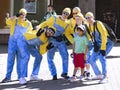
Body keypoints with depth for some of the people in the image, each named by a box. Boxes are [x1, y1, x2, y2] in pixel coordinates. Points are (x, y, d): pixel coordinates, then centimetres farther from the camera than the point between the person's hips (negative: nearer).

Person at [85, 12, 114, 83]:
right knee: (92, 60, 1)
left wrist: (103, 48, -27)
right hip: (98, 44, 8)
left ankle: (104, 76, -21)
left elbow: (104, 36, -24)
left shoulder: (98, 24, -20)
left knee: (101, 56, -29)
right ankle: (99, 75, 17)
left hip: (107, 43, -8)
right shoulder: (89, 26, 4)